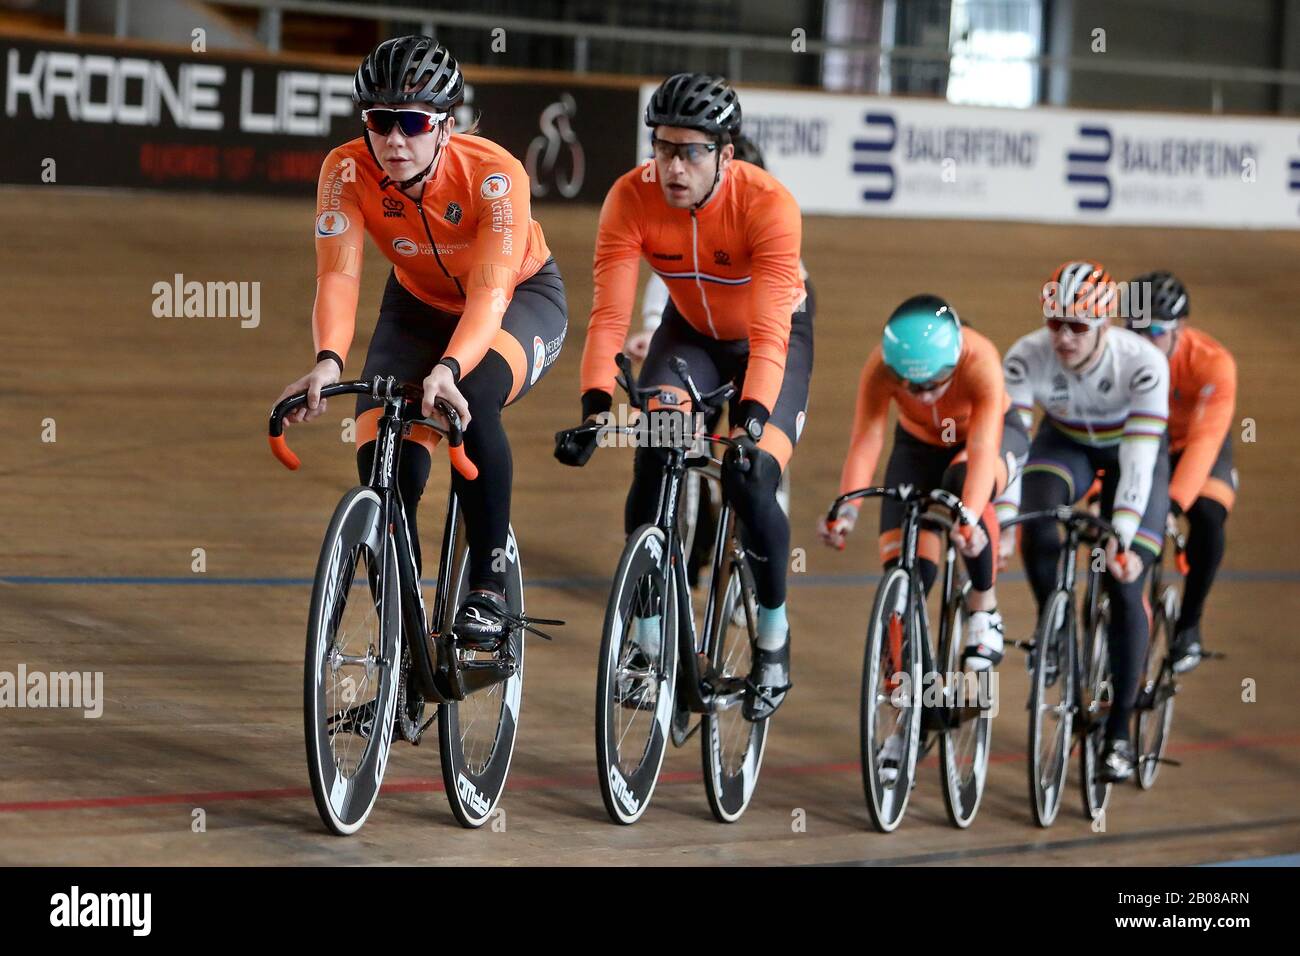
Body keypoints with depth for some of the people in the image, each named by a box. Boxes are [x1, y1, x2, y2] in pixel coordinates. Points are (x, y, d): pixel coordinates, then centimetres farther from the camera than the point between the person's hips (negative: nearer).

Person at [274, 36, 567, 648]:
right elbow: (338, 275, -35)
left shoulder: (493, 173, -34)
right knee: (384, 458, -16)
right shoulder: (347, 172, -26)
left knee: (471, 398, -36)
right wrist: (329, 361, -55)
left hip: (521, 298, -3)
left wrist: (449, 368, -61)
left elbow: (490, 291, -42)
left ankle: (488, 589, -22)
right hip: (421, 304, 3)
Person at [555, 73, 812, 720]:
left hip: (773, 338, -2)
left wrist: (751, 420, -53)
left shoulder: (768, 204, -34)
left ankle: (774, 632, 5)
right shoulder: (632, 198, -26)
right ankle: (648, 633, -9)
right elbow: (609, 314, -30)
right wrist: (594, 409, -44)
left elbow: (770, 334, -39)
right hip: (689, 332, 2)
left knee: (751, 483, -21)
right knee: (653, 460, -23)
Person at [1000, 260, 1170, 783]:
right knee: (1037, 528, -30)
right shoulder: (1027, 358, -30)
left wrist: (1123, 537, -48)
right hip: (1064, 445, 2)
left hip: (1131, 450, -2)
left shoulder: (1143, 363, -35)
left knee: (1124, 585, -12)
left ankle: (1119, 731, -1)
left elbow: (1140, 458, -38)